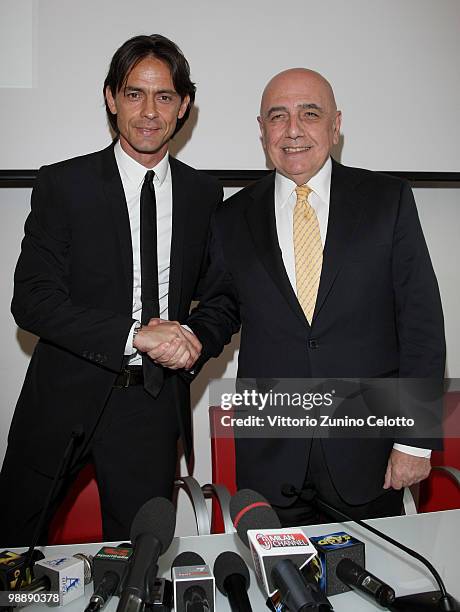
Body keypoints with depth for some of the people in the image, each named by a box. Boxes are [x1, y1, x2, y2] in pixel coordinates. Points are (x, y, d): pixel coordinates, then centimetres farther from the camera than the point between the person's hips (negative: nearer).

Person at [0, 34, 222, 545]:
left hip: (152, 406, 2)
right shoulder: (62, 184, -6)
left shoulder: (204, 194, 3)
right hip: (65, 399, -1)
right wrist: (135, 335, -23)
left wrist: (183, 334, -7)